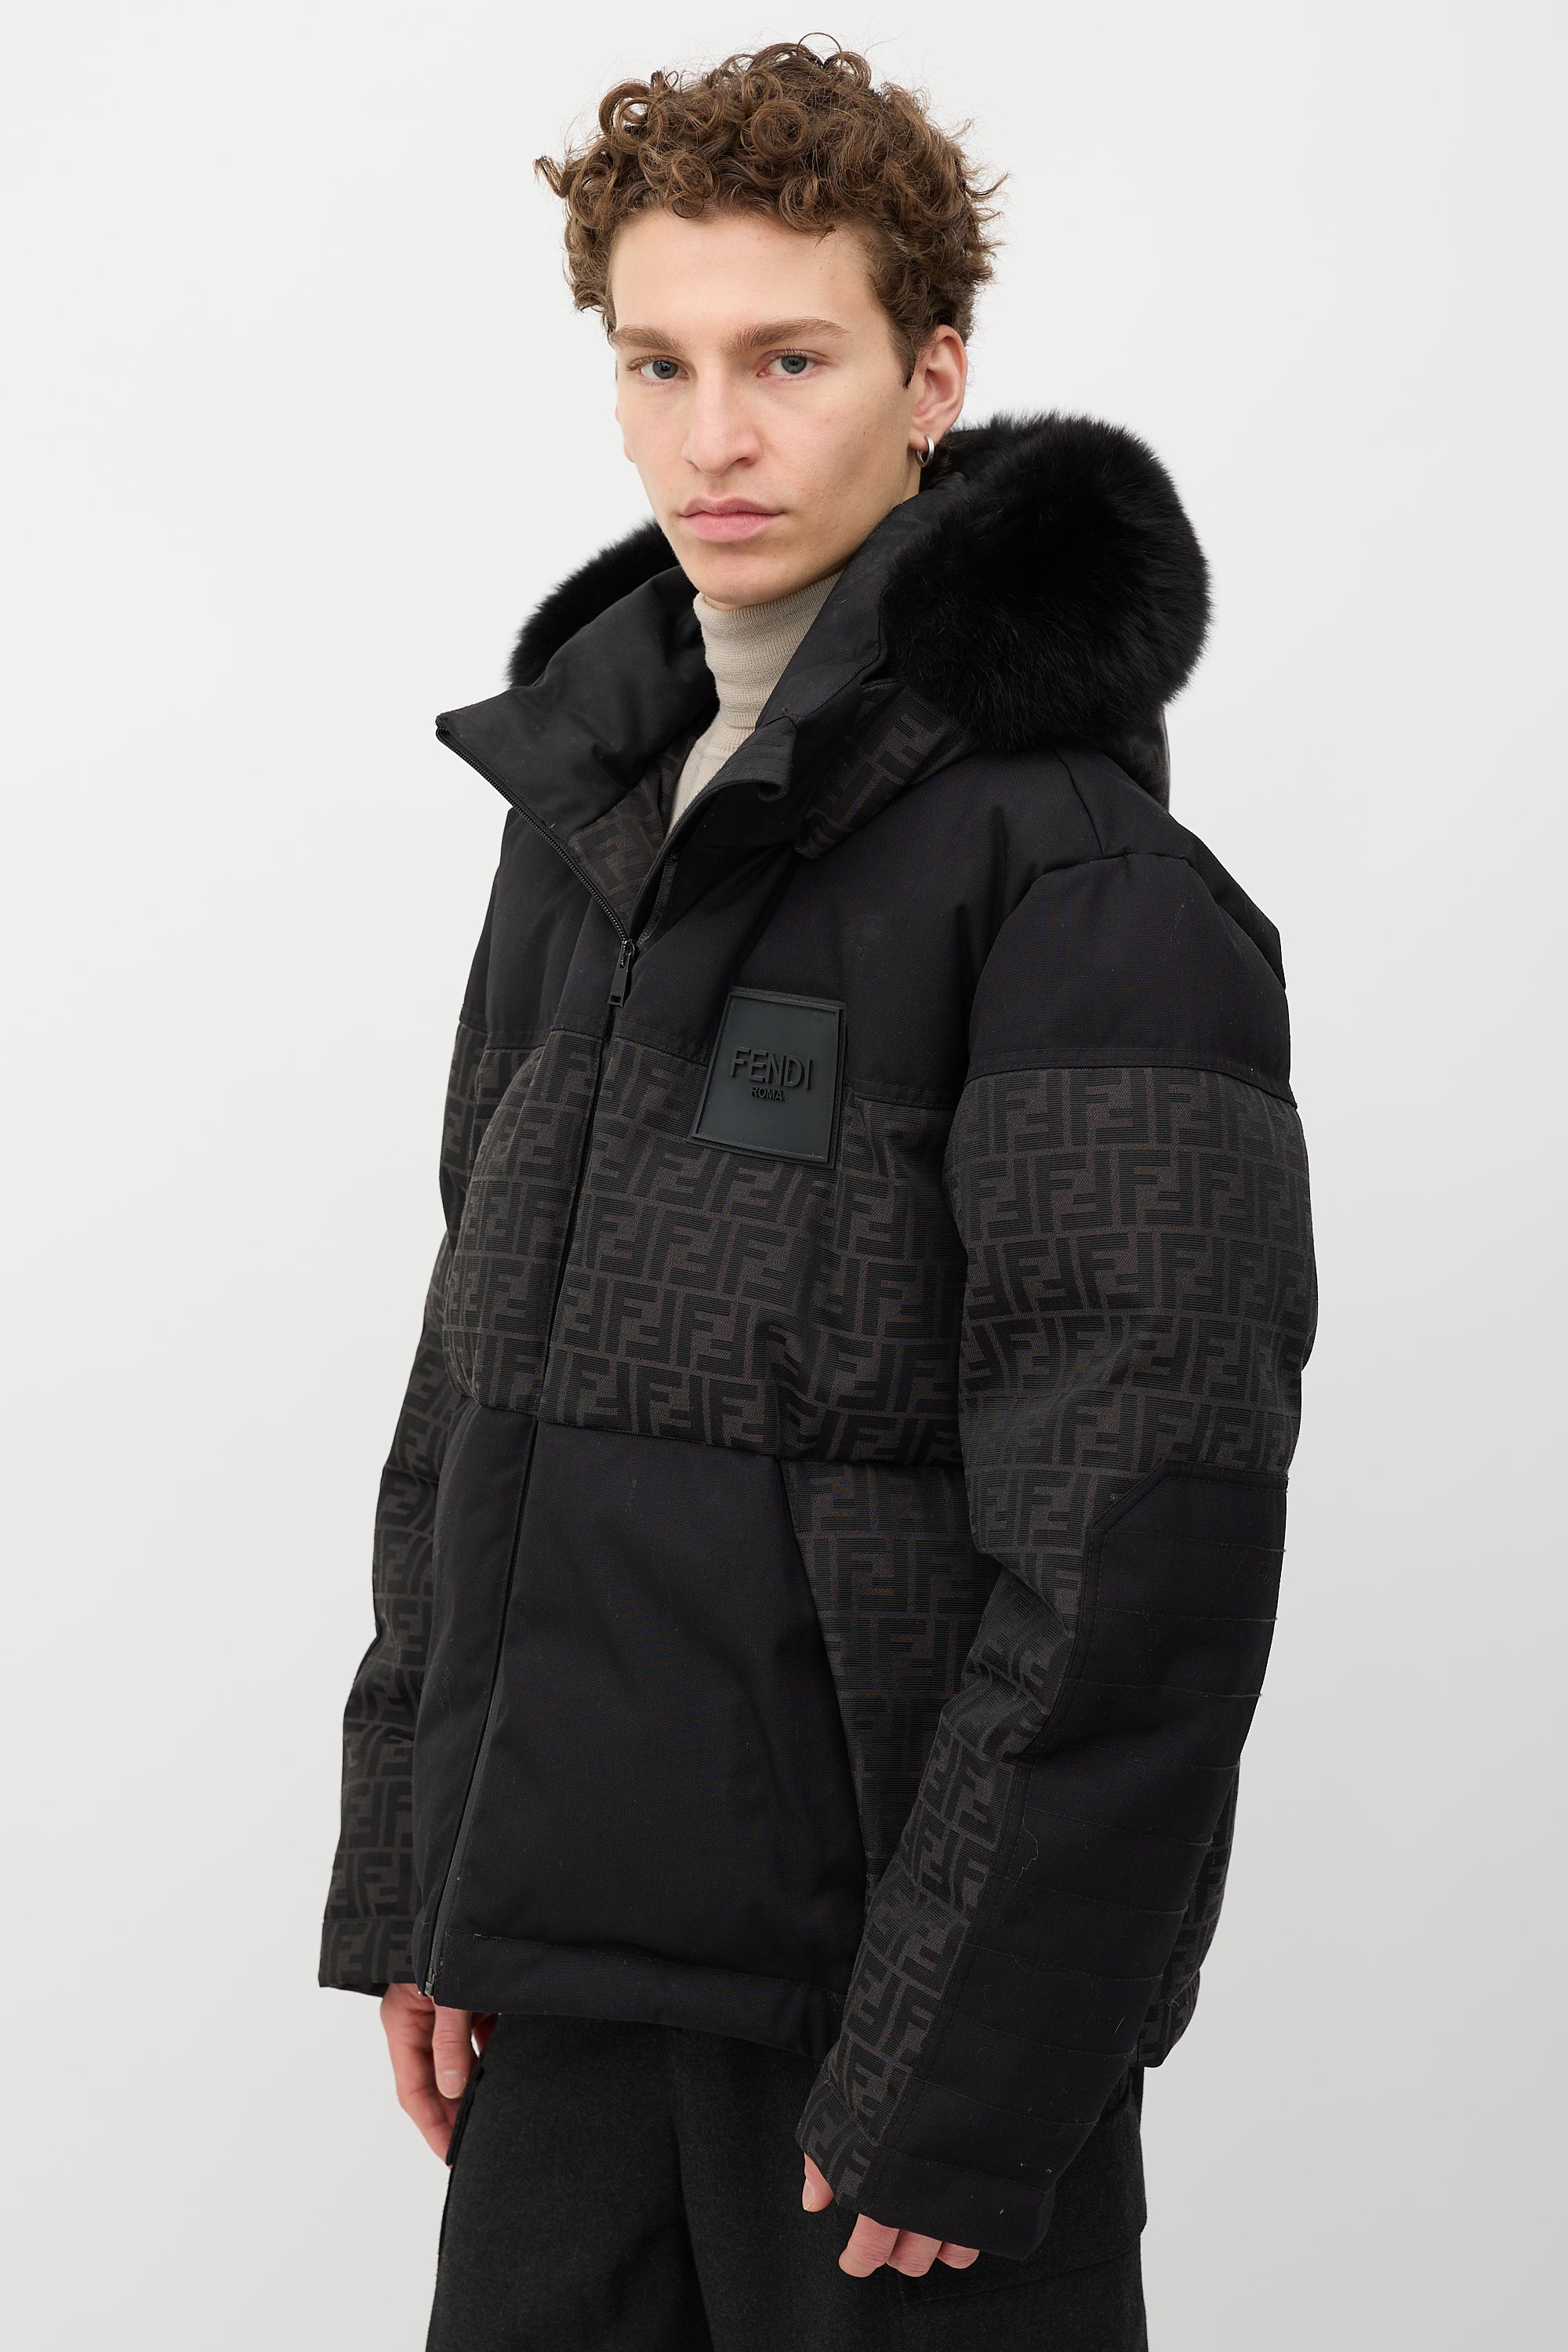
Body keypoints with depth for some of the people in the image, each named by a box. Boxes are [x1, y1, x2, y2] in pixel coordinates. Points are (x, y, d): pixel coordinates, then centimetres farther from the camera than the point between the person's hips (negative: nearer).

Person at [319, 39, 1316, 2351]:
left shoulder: (1078, 868, -13)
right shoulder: (589, 798, 11)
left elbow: (1144, 1544, -17)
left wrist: (961, 2076, -18)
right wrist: (409, 1879, 10)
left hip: (892, 1972, -6)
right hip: (568, 1945, 7)